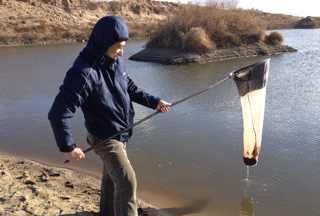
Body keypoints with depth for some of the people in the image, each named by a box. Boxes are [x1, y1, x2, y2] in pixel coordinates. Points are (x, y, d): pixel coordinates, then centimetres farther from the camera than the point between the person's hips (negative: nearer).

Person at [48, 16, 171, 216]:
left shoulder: (116, 61, -5)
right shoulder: (84, 73, -29)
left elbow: (130, 88, 13)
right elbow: (58, 113, -26)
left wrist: (153, 101, 5)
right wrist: (69, 147, -21)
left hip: (121, 133, 7)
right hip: (104, 137, -7)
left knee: (111, 176, 23)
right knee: (127, 182, -9)